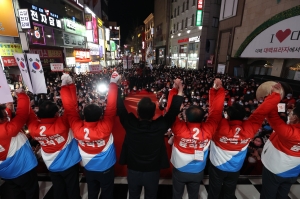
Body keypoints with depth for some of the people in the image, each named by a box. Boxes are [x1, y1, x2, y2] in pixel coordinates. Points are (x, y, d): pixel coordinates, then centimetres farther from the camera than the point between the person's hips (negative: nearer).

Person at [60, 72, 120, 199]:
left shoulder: (77, 128, -28)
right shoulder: (104, 128, -36)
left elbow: (70, 108, -25)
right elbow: (111, 108, -38)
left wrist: (67, 85, -22)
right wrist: (113, 83, -35)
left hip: (89, 168, 3)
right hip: (106, 169, -3)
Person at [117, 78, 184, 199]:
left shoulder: (130, 124, -24)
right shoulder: (160, 126, -25)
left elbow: (120, 107, -18)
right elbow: (174, 110, -20)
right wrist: (180, 89, -11)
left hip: (133, 171, 1)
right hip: (152, 171, 0)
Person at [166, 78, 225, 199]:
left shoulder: (179, 129, -33)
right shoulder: (208, 129, -26)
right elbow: (216, 110, -19)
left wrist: (175, 89, -24)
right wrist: (217, 89, -14)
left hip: (179, 171, -2)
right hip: (198, 172, 3)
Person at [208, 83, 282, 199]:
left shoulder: (221, 127, -35)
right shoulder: (249, 128, -25)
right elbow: (262, 111, -20)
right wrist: (275, 94, -12)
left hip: (217, 167, -3)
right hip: (235, 169, 3)